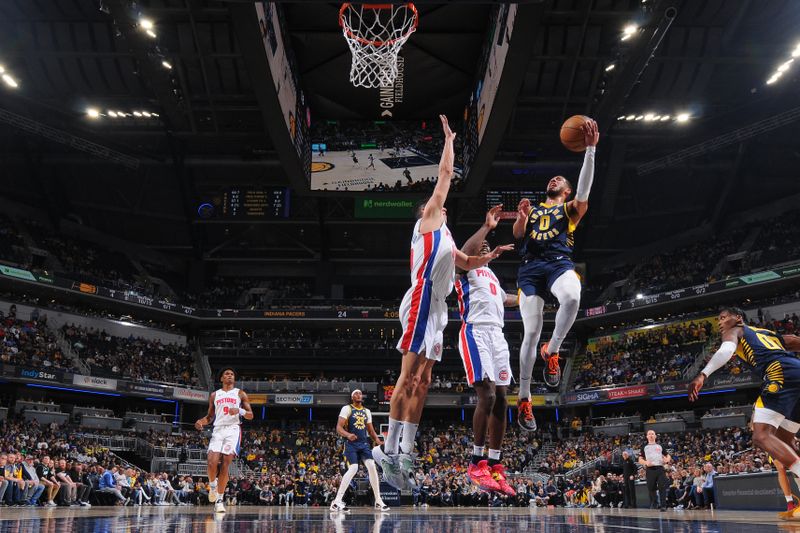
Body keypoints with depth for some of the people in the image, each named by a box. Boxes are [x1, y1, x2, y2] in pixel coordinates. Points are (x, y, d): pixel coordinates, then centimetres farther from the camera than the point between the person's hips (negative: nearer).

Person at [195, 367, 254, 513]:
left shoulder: (240, 393, 11)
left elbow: (250, 415, 7)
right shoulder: (214, 395, 18)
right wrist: (202, 421, -1)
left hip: (233, 430, -2)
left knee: (225, 465, -10)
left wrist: (240, 411, -14)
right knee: (212, 462, -17)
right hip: (218, 430, 2)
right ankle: (212, 485, 15)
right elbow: (210, 416, 21)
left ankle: (219, 500, -2)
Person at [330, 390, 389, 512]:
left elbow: (371, 430, 20)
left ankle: (378, 501, 0)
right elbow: (338, 428, -11)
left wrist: (378, 441, 2)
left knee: (372, 466, -8)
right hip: (351, 444, -5)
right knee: (353, 468, -20)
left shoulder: (367, 411, 15)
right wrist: (348, 434, -31)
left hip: (364, 443, 5)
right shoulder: (346, 409, -3)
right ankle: (337, 501, -15)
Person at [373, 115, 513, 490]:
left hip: (436, 307, 9)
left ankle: (404, 455, 4)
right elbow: (446, 173, 6)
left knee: (421, 382, 4)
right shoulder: (428, 220, 8)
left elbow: (466, 263, 42)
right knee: (408, 377, -14)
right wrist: (449, 139, 16)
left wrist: (490, 256, 27)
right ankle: (389, 449, -15)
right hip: (421, 302, -9)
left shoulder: (444, 238, 31)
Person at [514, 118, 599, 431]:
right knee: (531, 332, -7)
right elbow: (517, 233, 15)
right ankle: (524, 399, 2)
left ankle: (552, 351, -16)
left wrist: (590, 149, -10)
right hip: (530, 267, 2)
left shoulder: (570, 209, 21)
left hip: (559, 263, -2)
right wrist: (521, 216, -9)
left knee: (572, 298, -39)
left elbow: (584, 191, 1)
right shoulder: (533, 209, 30)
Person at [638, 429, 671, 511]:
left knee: (662, 487, -7)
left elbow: (668, 456, 18)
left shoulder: (660, 446, 17)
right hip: (650, 469, 0)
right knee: (651, 488, 4)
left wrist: (667, 460, -6)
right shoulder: (644, 447, 14)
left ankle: (663, 505, -4)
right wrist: (646, 462, -11)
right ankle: (653, 504, 21)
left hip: (660, 468, 0)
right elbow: (640, 460, 11)